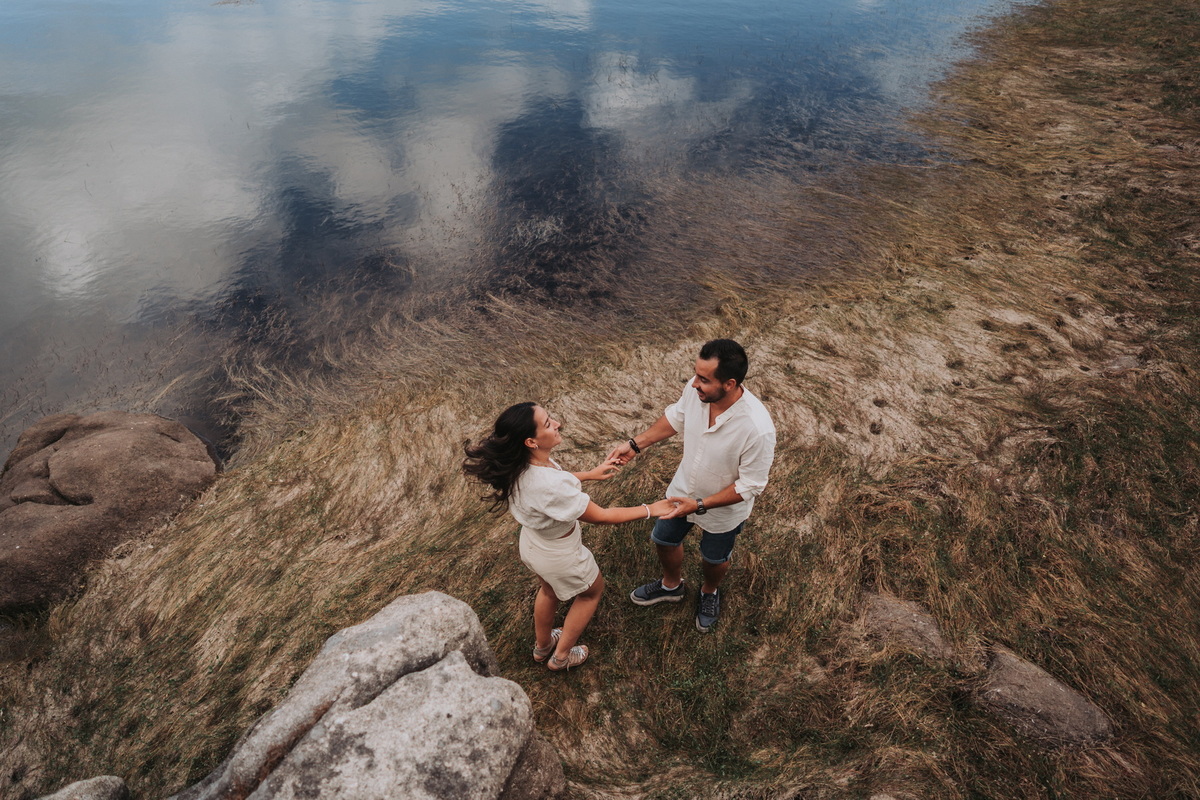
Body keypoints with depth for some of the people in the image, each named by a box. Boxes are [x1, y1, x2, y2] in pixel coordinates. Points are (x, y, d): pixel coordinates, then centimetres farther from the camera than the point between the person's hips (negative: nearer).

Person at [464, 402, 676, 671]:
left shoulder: (519, 465, -20)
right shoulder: (550, 486, -43)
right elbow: (602, 516, -30)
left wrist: (590, 474, 9)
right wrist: (651, 510, -19)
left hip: (532, 543, 6)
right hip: (559, 555, -6)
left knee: (549, 590, 35)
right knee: (593, 590, 26)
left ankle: (542, 645, 62)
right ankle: (561, 656, 43)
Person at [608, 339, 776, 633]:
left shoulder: (757, 429, -41)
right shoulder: (696, 389, -26)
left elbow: (751, 485, -27)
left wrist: (700, 505, -30)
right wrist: (636, 444, -7)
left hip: (724, 509, -4)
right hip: (683, 489, 5)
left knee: (713, 560, 26)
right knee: (664, 540, 27)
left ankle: (709, 593, 63)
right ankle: (671, 586, 60)